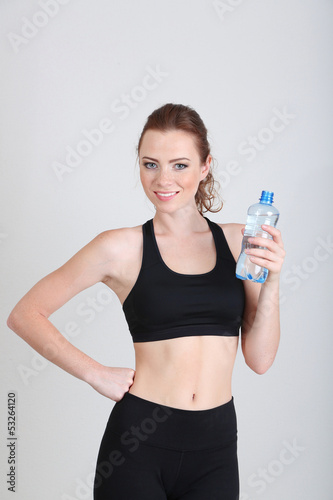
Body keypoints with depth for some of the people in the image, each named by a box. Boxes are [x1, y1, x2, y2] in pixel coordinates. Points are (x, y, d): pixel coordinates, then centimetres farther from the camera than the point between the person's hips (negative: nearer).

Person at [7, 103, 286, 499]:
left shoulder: (238, 241, 2)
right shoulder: (122, 248, -5)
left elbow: (260, 359, 2)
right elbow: (24, 315, -1)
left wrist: (270, 281, -10)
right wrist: (96, 374, -6)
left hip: (215, 450, 3)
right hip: (138, 443, -2)